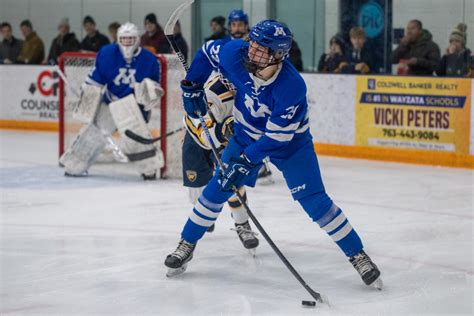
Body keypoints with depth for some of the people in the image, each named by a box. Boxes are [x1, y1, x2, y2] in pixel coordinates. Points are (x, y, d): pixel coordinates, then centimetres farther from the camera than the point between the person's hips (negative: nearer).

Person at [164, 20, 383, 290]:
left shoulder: (292, 86, -37)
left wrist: (245, 162, -33)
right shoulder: (236, 54, -26)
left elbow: (277, 136, -32)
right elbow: (207, 52, -3)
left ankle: (358, 255, -2)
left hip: (290, 140, -4)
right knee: (217, 189, 0)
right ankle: (186, 246, 17)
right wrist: (192, 86, -6)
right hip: (247, 133, 4)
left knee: (313, 199, -12)